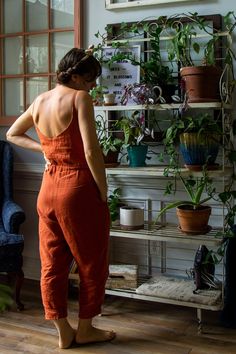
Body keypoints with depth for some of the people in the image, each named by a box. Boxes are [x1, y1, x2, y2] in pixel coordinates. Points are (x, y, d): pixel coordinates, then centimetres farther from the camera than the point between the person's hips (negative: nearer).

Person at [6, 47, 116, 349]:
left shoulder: (39, 101, 8)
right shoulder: (79, 98, -13)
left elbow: (12, 134, 21)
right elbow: (91, 151, -21)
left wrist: (43, 148, 12)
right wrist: (103, 192, -10)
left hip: (48, 188, 7)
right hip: (79, 189, -7)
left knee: (52, 263, 12)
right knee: (92, 264, 11)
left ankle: (63, 332, 24)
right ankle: (85, 329, 23)